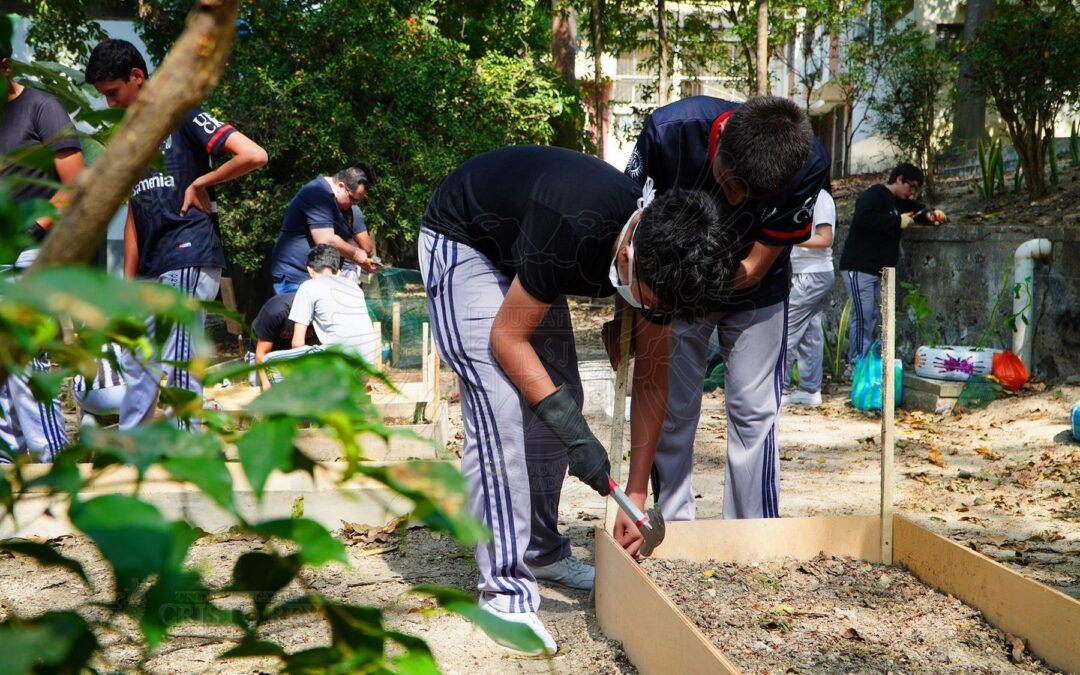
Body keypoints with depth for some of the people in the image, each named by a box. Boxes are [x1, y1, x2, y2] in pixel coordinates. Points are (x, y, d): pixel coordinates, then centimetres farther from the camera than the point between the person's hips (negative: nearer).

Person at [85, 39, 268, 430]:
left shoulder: (182, 115, -5)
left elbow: (254, 155, -17)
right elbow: (133, 214, 18)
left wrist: (199, 184, -8)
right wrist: (128, 281, 12)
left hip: (188, 260, -9)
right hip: (150, 271, 9)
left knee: (178, 369, -11)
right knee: (137, 368, 11)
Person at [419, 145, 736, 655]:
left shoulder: (658, 255, -18)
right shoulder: (574, 230, -40)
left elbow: (650, 381, -9)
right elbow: (507, 336, -28)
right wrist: (577, 435, -32)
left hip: (522, 254, 7)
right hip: (462, 243, -7)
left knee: (558, 400, 5)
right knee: (500, 410, -18)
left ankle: (542, 550, 20)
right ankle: (505, 589, -15)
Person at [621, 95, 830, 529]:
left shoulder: (809, 166, -31)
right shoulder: (670, 130, -34)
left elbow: (755, 266, -24)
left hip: (755, 291, 0)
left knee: (753, 412, -2)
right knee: (672, 410, -1)